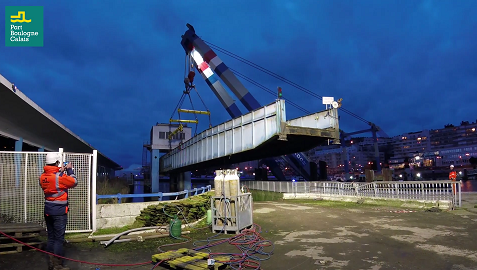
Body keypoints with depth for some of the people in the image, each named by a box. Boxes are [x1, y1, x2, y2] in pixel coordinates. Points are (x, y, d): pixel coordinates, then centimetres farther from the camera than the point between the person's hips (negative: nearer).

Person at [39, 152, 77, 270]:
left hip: (48, 210, 8)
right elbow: (74, 182, -6)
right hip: (59, 211, -8)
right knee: (59, 238, -1)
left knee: (51, 237, 15)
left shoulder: (43, 177, 3)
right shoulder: (60, 177, -19)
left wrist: (60, 171, 16)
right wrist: (69, 170, 4)